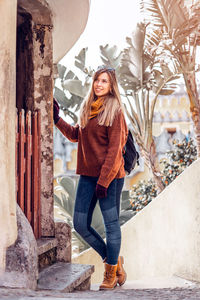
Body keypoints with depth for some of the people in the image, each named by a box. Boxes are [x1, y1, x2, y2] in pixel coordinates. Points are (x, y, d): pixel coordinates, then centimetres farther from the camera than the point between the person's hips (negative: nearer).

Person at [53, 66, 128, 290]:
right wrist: (57, 119, 11)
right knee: (80, 224, 7)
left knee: (111, 224, 2)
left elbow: (115, 149, -13)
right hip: (88, 174, 7)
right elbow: (75, 135, 21)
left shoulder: (115, 111, -8)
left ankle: (111, 274, 17)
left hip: (110, 176, -7)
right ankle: (113, 259, 26)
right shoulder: (87, 108, 13)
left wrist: (104, 181, -17)